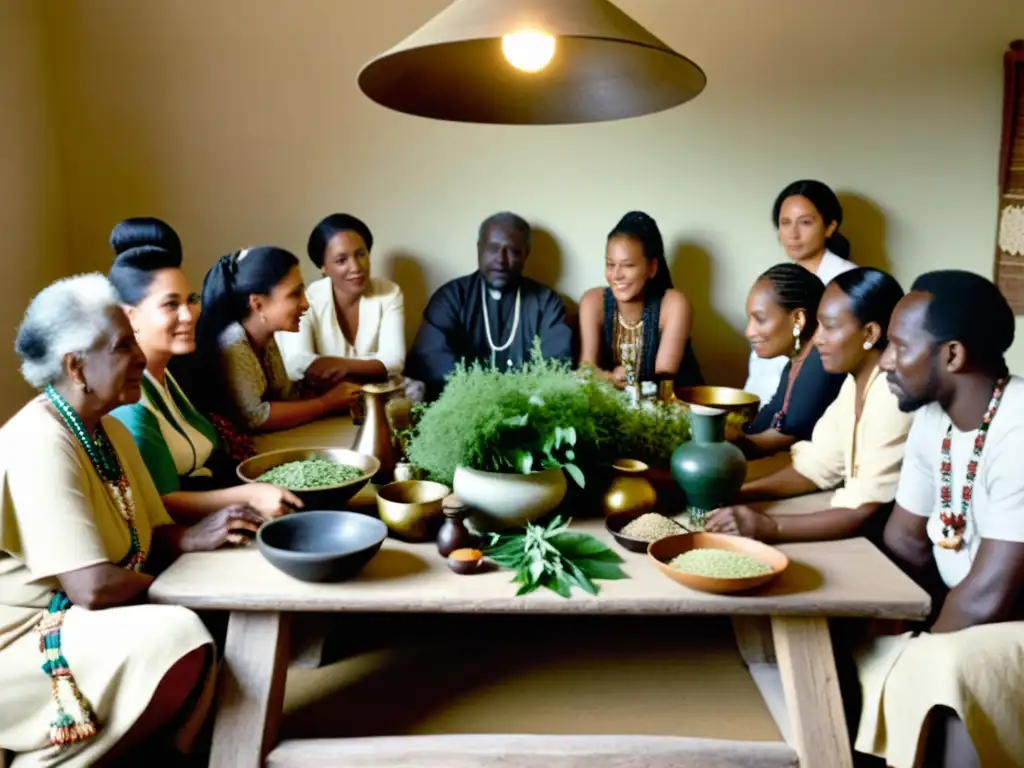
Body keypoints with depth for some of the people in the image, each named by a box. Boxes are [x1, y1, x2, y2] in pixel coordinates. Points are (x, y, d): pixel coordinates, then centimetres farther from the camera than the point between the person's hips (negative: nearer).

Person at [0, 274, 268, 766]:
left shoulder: (110, 432, 5)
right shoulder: (40, 447, -24)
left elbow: (145, 538, 11)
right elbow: (94, 587, -30)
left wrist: (192, 538, -11)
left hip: (76, 618, 9)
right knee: (179, 639, -29)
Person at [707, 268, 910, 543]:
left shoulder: (894, 396, -22)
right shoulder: (855, 382, 4)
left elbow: (866, 514, -25)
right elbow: (816, 466, 4)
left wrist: (770, 528, -32)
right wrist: (737, 493, -8)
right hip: (857, 536, 7)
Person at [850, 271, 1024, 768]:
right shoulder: (934, 418, -2)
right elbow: (904, 542, 6)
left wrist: (920, 657, -12)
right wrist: (904, 631, -9)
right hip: (963, 617, 8)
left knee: (945, 670, -33)